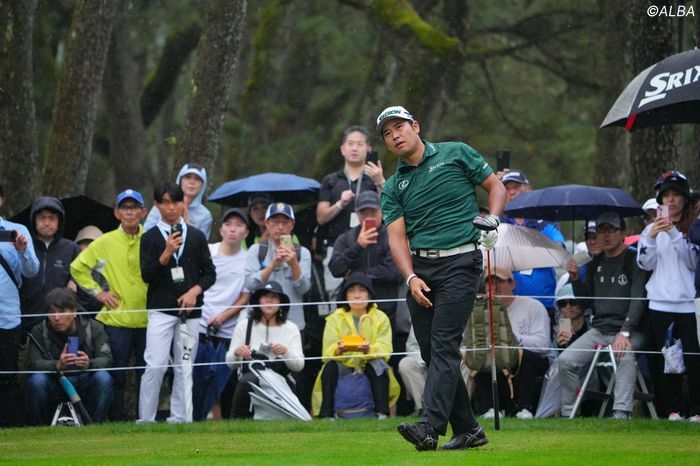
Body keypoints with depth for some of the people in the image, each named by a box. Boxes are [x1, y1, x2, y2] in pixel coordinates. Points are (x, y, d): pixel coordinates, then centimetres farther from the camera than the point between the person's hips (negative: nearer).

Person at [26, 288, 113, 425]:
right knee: (36, 380, -31)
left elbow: (106, 359, -15)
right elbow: (33, 363, -18)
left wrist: (89, 364, -40)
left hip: (84, 384, 1)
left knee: (103, 378, -29)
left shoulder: (93, 328, -6)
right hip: (54, 386, 0)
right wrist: (57, 365, -40)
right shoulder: (39, 332, -7)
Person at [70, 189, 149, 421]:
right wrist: (97, 292, 3)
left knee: (147, 373, 5)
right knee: (117, 375, 1)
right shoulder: (105, 243, 2)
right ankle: (117, 417, 7)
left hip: (147, 318, 1)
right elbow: (77, 268, 9)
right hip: (117, 318, -1)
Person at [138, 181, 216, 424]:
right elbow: (146, 275, -4)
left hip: (190, 311, 3)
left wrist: (195, 290, -6)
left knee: (184, 368, 3)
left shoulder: (196, 236, 11)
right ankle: (146, 420, -7)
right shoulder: (150, 238, 4)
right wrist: (166, 253, -17)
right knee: (155, 366, -11)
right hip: (160, 310, -3)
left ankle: (180, 418, 8)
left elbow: (210, 273, 12)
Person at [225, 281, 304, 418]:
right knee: (247, 380, -36)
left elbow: (299, 366, -3)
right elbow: (230, 363, 4)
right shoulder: (244, 326, 7)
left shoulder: (291, 329, 7)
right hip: (249, 384, 1)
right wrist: (236, 353, -19)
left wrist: (286, 352, -24)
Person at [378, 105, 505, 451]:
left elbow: (496, 186, 9)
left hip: (460, 260, -5)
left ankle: (430, 427, -25)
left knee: (444, 344, -15)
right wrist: (411, 277, -13)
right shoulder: (393, 187, 13)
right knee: (430, 352, 4)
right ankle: (467, 430, 13)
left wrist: (492, 220, -10)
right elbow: (397, 236, 3)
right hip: (419, 268, 5)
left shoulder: (456, 154, 5)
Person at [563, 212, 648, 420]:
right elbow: (585, 298, 19)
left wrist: (624, 333, -27)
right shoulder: (596, 264, 14)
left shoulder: (635, 261, -6)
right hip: (599, 329, 6)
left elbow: (638, 300, -16)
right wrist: (575, 278, -2)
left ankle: (621, 414, -44)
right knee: (566, 361, -10)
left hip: (629, 330, -6)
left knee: (625, 356, -36)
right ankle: (569, 414, -2)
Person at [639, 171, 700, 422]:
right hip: (660, 304, 2)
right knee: (664, 361, 0)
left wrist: (674, 234, -15)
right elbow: (646, 264, 4)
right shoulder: (652, 228, 13)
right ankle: (674, 409, 5)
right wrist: (651, 237, -12)